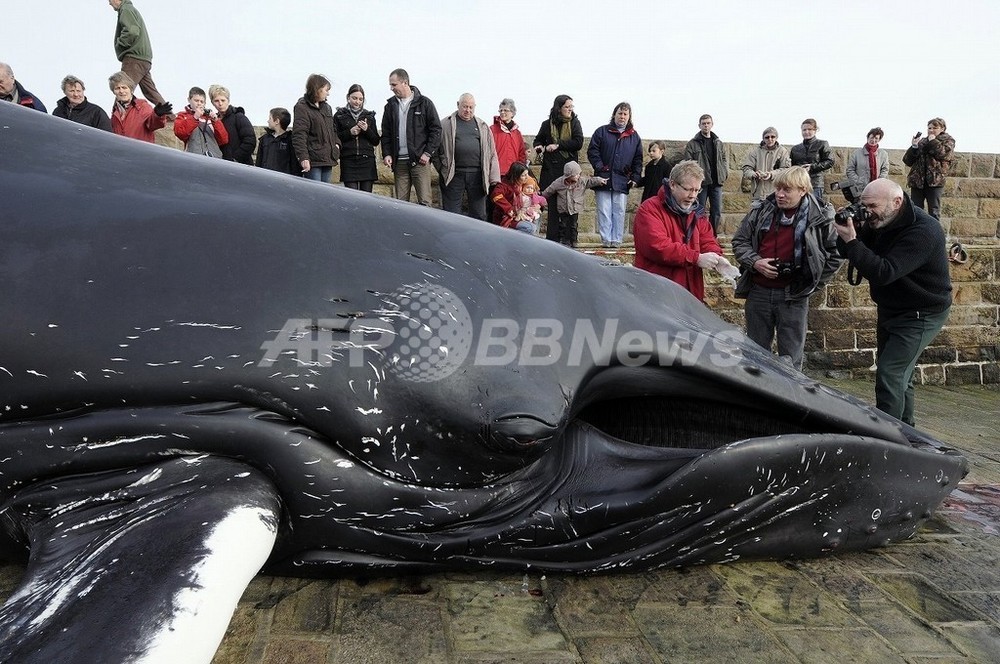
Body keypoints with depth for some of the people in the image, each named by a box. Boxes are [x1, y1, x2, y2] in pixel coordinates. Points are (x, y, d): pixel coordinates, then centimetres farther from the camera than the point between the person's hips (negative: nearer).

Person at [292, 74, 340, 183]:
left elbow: (333, 129, 31)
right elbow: (299, 135, -12)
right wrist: (303, 157, -22)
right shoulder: (302, 107, -4)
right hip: (313, 160, -7)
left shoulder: (327, 108, 20)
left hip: (328, 159, 8)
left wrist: (336, 143, 10)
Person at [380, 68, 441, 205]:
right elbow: (385, 133, 16)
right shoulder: (390, 105, 14)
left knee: (424, 201, -7)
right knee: (401, 202, 3)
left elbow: (436, 129, 1)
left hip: (420, 160, -3)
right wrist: (386, 154, 2)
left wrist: (428, 153, -8)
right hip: (399, 161, 4)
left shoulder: (424, 103, 3)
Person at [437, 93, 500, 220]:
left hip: (477, 175, 3)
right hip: (453, 175, -2)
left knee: (479, 214, 8)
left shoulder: (482, 126, 15)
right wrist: (441, 168, -5)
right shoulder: (446, 124, 6)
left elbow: (491, 152, 11)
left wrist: (494, 177, 4)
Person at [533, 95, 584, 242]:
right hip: (551, 169, 1)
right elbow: (537, 140, 23)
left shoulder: (575, 123, 8)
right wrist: (539, 147, 0)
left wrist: (558, 145, -9)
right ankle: (552, 238, 2)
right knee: (552, 204, -2)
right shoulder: (547, 124, 10)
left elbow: (578, 143, -5)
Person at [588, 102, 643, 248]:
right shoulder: (602, 132, 6)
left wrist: (635, 177, 2)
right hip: (604, 179, -1)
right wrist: (599, 167, -10)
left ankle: (617, 239, 8)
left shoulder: (634, 136, 13)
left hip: (623, 181, 2)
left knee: (619, 212, 2)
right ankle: (606, 239, 2)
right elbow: (592, 151, 2)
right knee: (604, 211, -2)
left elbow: (638, 159, 12)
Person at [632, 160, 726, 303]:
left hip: (691, 293, 7)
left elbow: (708, 242, 14)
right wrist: (696, 258, -21)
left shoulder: (697, 213, 16)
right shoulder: (650, 209, -9)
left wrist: (716, 258, -11)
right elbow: (657, 246, -22)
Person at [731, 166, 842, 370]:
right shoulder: (760, 210, 1)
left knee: (791, 357, 4)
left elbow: (835, 253, 4)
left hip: (794, 296, -2)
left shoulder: (820, 217, -4)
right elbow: (739, 240, 9)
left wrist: (814, 282, -1)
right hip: (758, 292, 3)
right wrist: (755, 262, -8)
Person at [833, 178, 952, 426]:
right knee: (899, 374, 19)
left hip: (920, 315, -8)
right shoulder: (879, 221, -3)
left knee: (889, 375, -17)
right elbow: (847, 253, -1)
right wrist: (847, 229, -20)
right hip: (889, 308, 9)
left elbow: (884, 273, -36)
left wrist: (852, 241, -36)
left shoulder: (923, 231, -27)